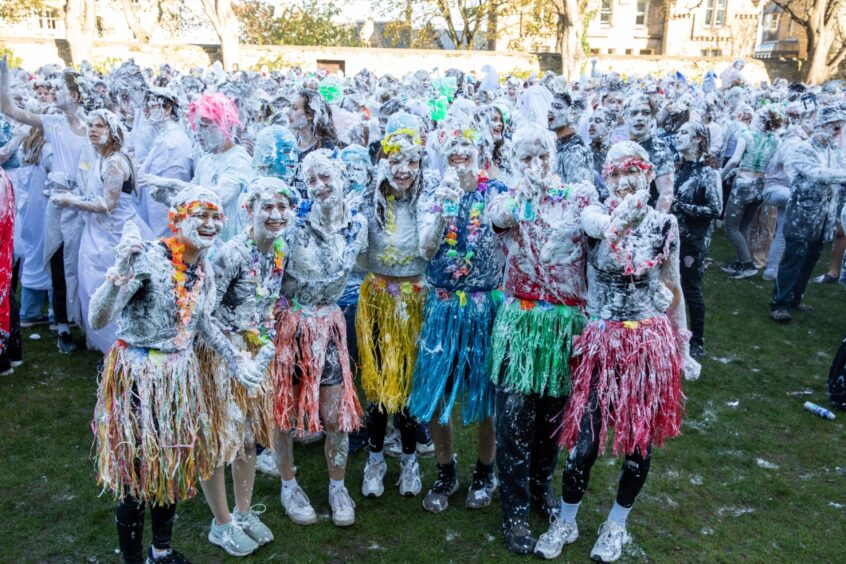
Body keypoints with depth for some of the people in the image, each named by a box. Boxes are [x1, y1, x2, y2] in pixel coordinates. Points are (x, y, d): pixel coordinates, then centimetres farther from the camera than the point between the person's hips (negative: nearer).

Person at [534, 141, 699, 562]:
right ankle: (565, 523, 26)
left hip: (650, 343, 2)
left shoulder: (664, 225, -2)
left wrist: (682, 349, 12)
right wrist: (627, 212, -55)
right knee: (584, 440, 0)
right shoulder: (593, 215, -7)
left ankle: (616, 524, 35)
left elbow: (673, 290, 7)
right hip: (602, 342, -2)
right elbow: (604, 227, -32)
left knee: (639, 439, 11)